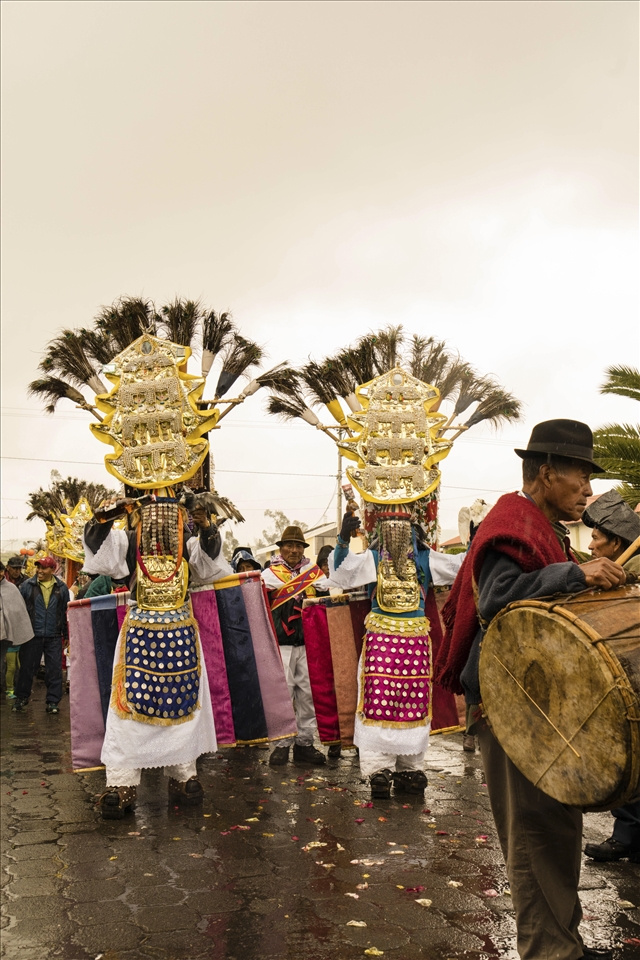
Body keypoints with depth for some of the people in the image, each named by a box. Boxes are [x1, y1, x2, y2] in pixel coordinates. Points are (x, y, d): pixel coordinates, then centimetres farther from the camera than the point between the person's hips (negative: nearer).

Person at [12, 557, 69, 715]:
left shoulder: (61, 587, 6)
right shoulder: (27, 585, 2)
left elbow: (66, 612, 10)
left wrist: (66, 634, 10)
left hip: (54, 636, 1)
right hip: (32, 635, 0)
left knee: (55, 669, 1)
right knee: (27, 667, 7)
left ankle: (53, 701, 10)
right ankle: (21, 698, 23)